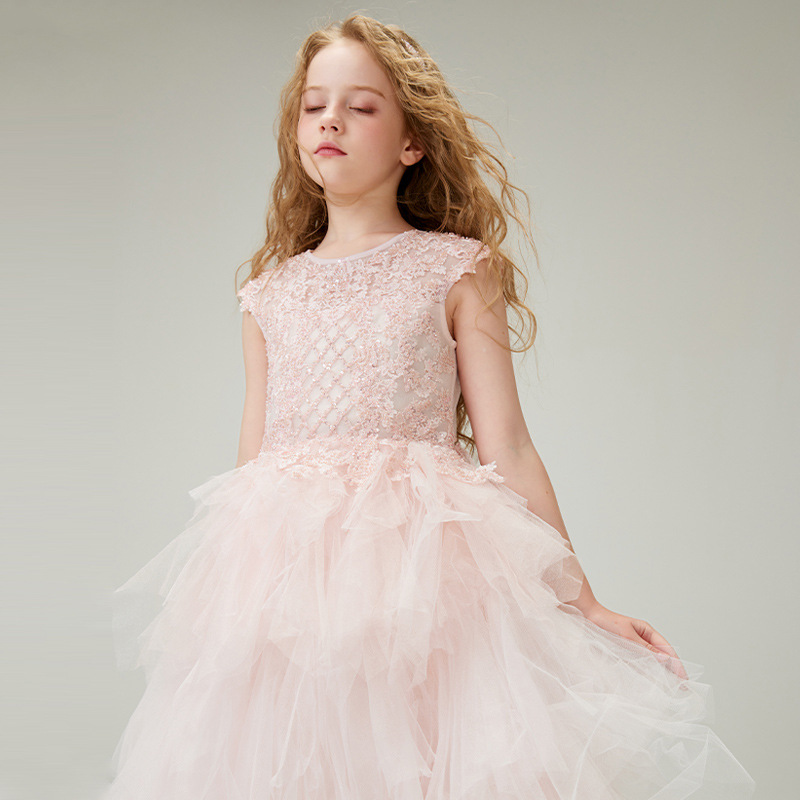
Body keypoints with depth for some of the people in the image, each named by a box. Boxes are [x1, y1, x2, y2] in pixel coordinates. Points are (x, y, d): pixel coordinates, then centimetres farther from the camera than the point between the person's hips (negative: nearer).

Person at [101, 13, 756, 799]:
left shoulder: (456, 269, 4)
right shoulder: (270, 293, 14)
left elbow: (506, 450, 2)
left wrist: (581, 601, -1)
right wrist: (218, 595, 14)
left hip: (420, 561, -3)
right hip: (285, 567, 3)